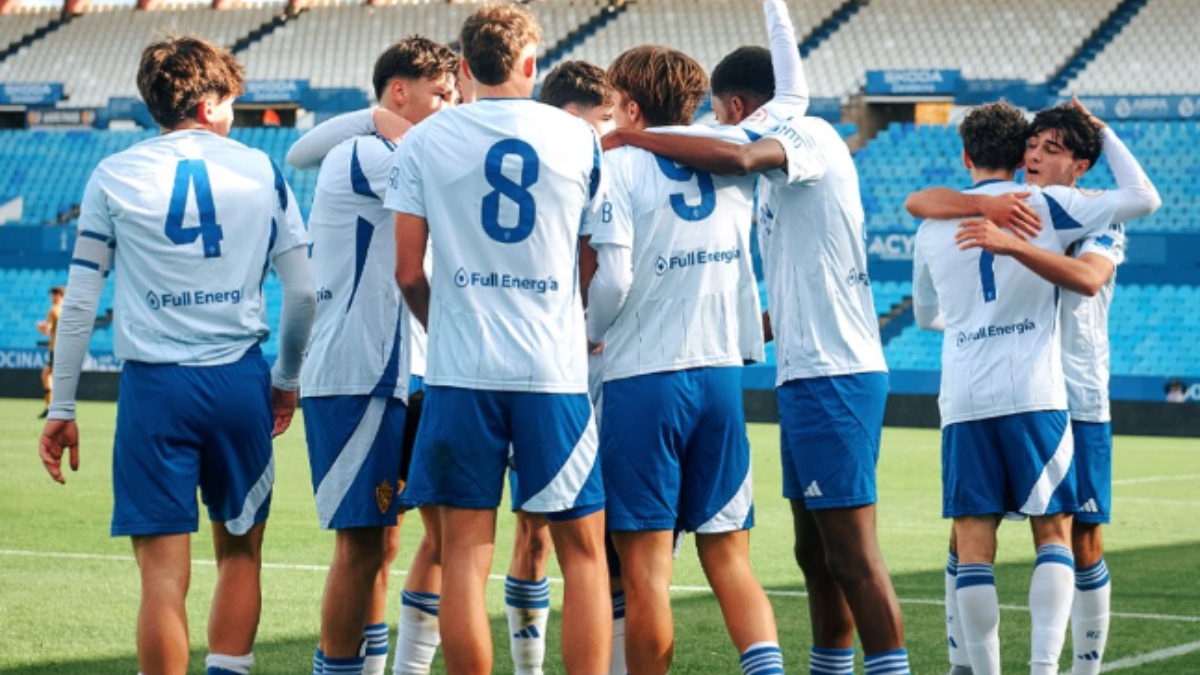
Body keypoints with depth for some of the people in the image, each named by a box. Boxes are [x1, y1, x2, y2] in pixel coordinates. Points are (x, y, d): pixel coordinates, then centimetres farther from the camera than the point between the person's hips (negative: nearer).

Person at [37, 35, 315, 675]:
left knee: (164, 570, -2)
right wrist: (287, 378, 23)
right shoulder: (262, 172, 7)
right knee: (240, 552, 16)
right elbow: (303, 293, 8)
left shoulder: (114, 177, 4)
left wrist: (61, 410, 7)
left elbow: (79, 304, 2)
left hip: (155, 384, -1)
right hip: (241, 382, 2)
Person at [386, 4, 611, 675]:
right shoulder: (578, 138, 4)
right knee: (583, 549, 7)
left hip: (461, 369, 0)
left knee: (466, 551, 3)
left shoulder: (424, 142, 2)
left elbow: (408, 271, 1)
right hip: (555, 369, 0)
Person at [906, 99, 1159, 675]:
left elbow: (1088, 279, -23)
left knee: (1081, 540, 0)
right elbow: (917, 203, -8)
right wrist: (985, 203, -24)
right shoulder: (1002, 209, 6)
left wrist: (1010, 244, -33)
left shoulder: (1098, 222, 0)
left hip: (1076, 405, -2)